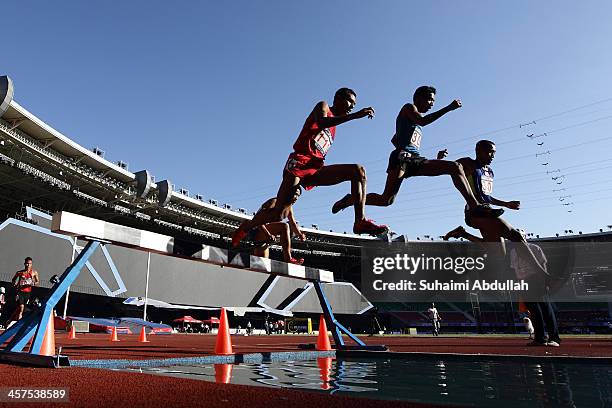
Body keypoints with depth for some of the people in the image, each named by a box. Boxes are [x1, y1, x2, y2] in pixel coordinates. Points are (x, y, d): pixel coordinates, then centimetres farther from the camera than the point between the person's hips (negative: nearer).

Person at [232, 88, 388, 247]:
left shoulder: (333, 128, 29)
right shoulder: (323, 106, 8)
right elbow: (321, 122, -17)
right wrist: (355, 116, -22)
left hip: (316, 168, 7)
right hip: (299, 162, -7)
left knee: (358, 171, -9)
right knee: (279, 213, -15)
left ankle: (360, 221, -18)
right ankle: (245, 228, 10)